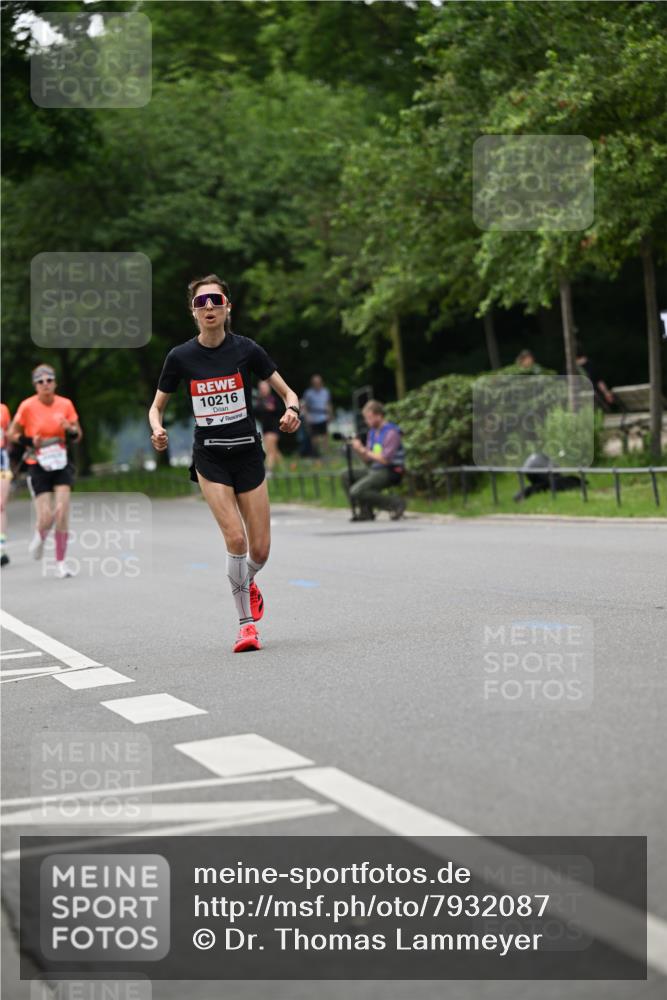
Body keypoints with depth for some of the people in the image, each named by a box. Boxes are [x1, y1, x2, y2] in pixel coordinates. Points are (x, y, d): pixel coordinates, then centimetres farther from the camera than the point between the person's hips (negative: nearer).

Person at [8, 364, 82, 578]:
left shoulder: (66, 404, -1)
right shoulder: (28, 406, -8)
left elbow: (77, 436, 8)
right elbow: (12, 433, 3)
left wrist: (70, 429, -15)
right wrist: (30, 441, -16)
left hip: (61, 464, 2)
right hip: (38, 466, -2)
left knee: (62, 512, -10)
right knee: (46, 517, -8)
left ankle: (60, 563, 1)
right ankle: (39, 538, 30)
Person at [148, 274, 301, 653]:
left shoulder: (246, 349, -6)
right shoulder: (181, 357, -4)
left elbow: (287, 391, 1)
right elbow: (157, 407, 7)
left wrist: (293, 411, -21)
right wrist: (158, 430, -15)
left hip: (248, 453, 1)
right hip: (210, 457, -1)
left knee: (260, 550, 2)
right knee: (236, 539, -16)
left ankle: (247, 585, 38)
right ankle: (247, 624, -4)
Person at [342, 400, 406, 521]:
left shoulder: (391, 432, -14)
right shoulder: (372, 432, 13)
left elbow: (385, 459, -21)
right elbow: (368, 460, 15)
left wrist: (365, 451, -12)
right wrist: (359, 449, -4)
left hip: (390, 473, -9)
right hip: (375, 471, 9)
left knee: (356, 491, -21)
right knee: (347, 476, 6)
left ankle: (396, 503, -13)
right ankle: (366, 512, 1)